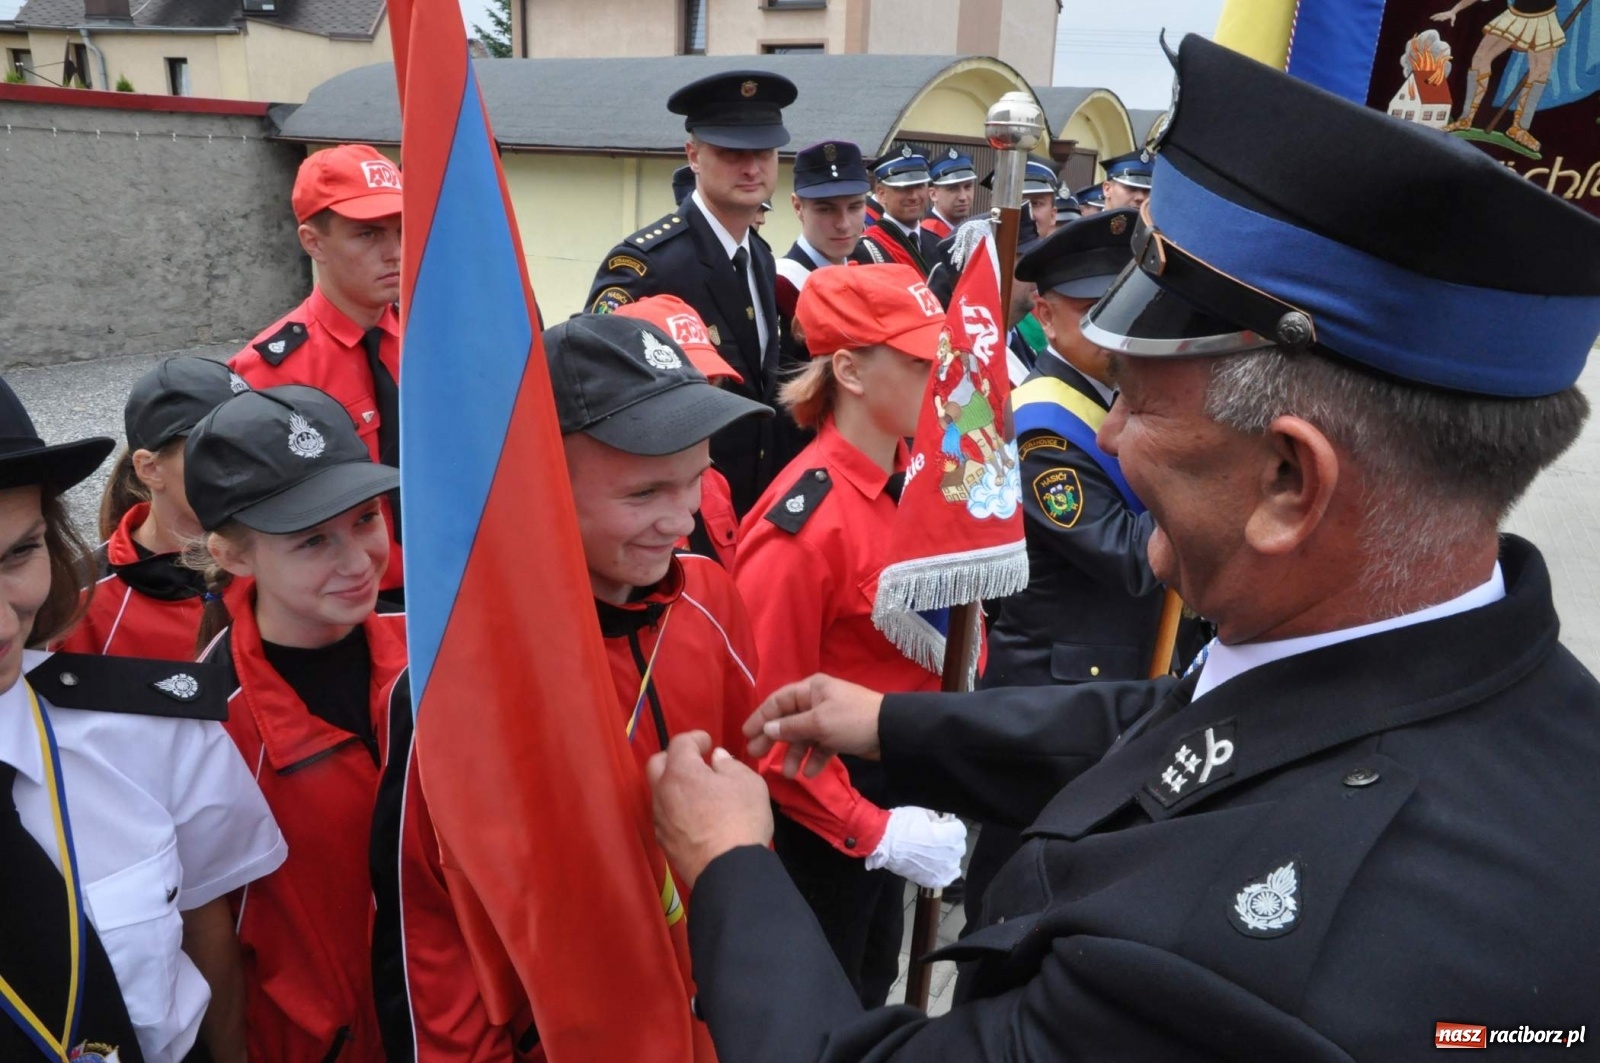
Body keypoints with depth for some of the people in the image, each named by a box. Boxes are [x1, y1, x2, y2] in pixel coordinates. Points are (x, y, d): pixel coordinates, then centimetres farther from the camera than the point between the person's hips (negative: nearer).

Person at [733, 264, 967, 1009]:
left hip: (891, 791, 7)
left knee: (870, 991, 27)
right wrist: (873, 832, -20)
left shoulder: (915, 480, -3)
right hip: (819, 820, -7)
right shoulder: (805, 521, -27)